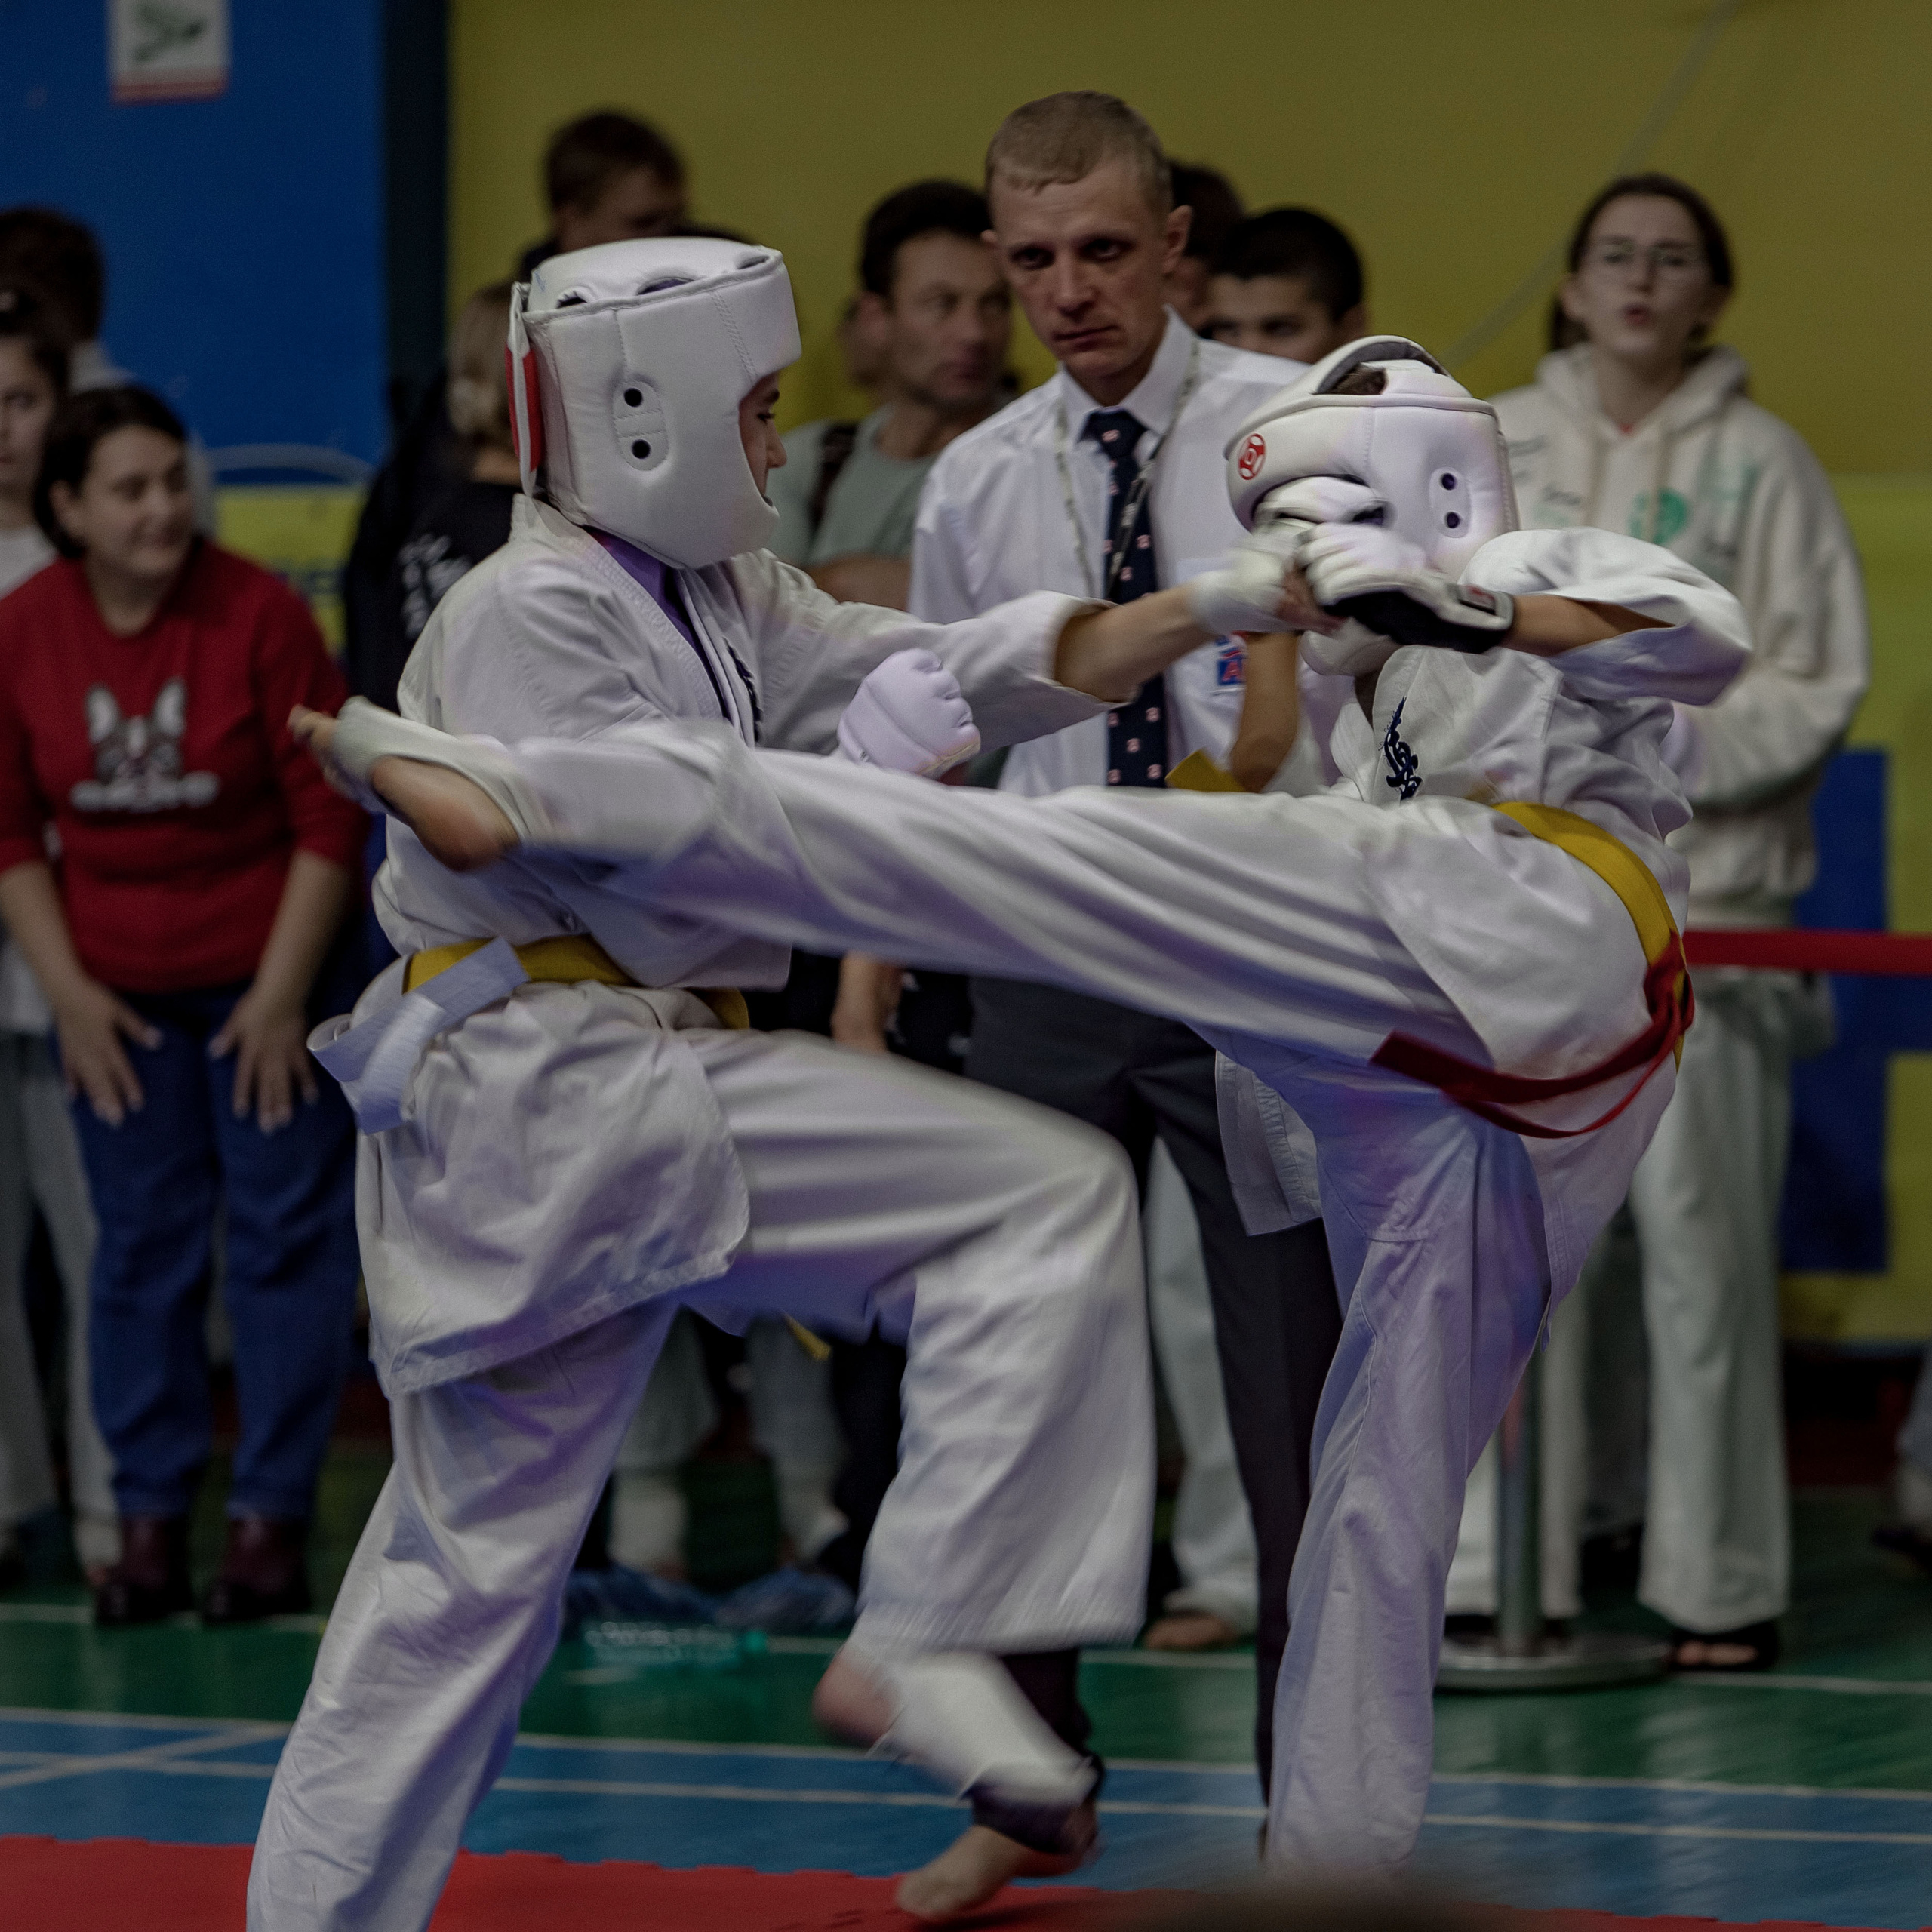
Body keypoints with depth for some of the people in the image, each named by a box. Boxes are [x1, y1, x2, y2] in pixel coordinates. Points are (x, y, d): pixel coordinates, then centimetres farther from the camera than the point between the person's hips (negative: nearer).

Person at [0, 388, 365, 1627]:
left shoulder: (258, 615, -13)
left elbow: (328, 817, -9)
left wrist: (282, 994, -9)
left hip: (263, 979, -3)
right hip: (117, 995, 3)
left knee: (285, 1237, -1)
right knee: (141, 1248, 6)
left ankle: (274, 1520, 5)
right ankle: (151, 1520, 13)